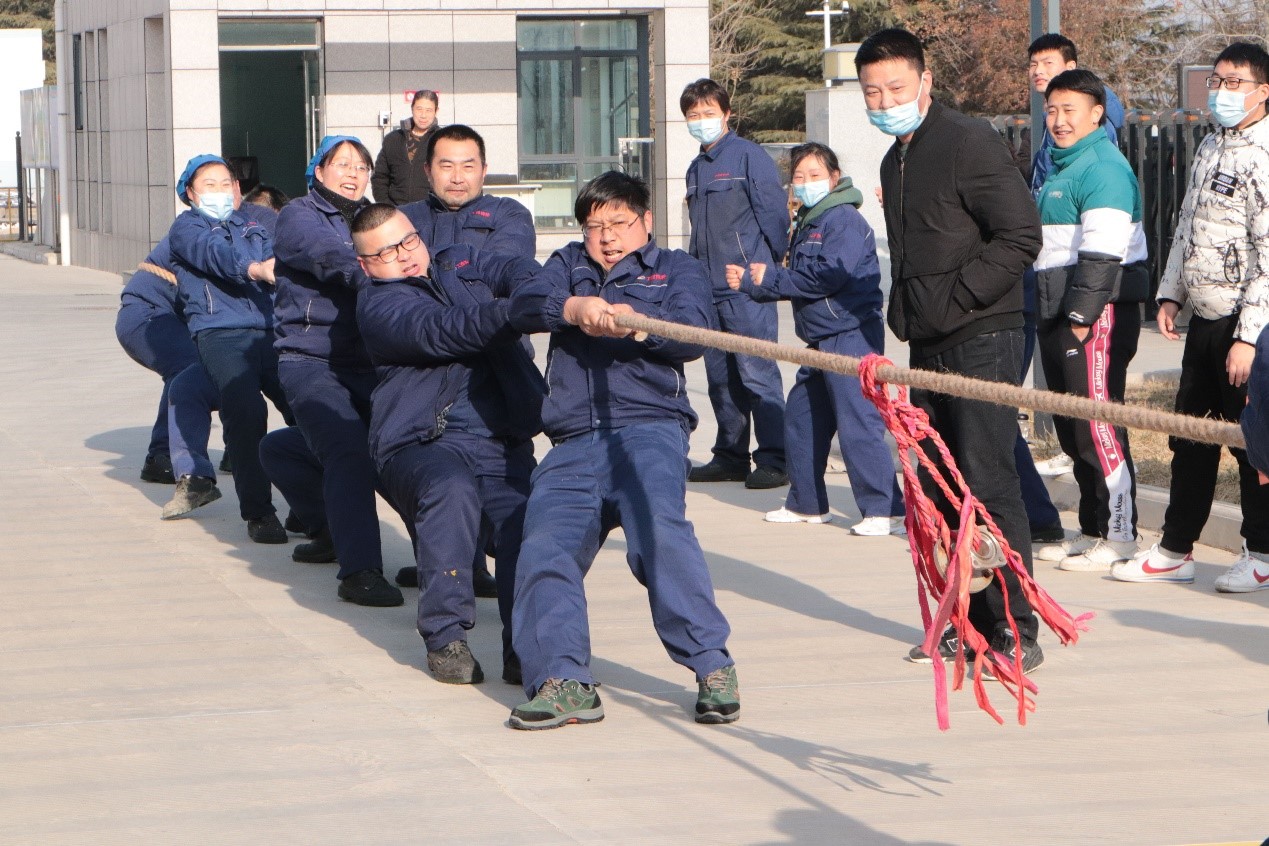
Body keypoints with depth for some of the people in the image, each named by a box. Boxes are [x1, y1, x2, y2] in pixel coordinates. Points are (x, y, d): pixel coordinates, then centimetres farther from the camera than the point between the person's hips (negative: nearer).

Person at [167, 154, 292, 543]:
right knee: (245, 411, -24)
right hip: (223, 333, -3)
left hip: (276, 331, 4)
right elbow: (214, 252, -9)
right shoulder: (187, 227, 13)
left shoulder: (261, 219, 28)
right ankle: (257, 512, -14)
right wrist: (255, 268, -28)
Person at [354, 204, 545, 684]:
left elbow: (515, 270, 4)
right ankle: (446, 638, -25)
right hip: (422, 443, -3)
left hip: (501, 442, 4)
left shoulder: (461, 264, 24)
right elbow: (441, 331, -13)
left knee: (526, 518, -25)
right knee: (451, 488, -34)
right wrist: (518, 314, -28)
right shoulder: (377, 306, 5)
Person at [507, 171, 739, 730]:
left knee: (659, 531, -29)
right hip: (572, 443, 4)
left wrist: (635, 320, -19)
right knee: (543, 552, -19)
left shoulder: (675, 269, 22)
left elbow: (694, 332, 1)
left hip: (648, 426, -3)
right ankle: (563, 682, -22)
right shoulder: (568, 265, 31)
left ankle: (712, 667, -25)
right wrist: (571, 307, -14)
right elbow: (523, 302, 8)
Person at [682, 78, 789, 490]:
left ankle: (773, 460, -7)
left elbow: (774, 213, -8)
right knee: (721, 379, 12)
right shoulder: (696, 169, 18)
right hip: (710, 290, 8)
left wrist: (768, 269, -5)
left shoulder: (749, 156, -6)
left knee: (756, 375, -9)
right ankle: (730, 456, 20)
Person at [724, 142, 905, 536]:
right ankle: (806, 504, 27)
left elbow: (829, 275, -21)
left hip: (851, 334, -10)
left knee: (857, 422, -15)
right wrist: (749, 283, 9)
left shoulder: (844, 220, -11)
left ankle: (885, 508, -16)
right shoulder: (806, 224, 19)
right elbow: (799, 279, 20)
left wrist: (770, 279, -12)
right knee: (801, 416, 15)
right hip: (822, 340, 10)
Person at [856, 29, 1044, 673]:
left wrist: (953, 298, -16)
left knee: (988, 486, -10)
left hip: (981, 341, -9)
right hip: (928, 347, 9)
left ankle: (1016, 633, -7)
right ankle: (972, 624, 16)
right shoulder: (896, 161, 18)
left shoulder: (969, 142, -9)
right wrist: (903, 313, 15)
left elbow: (1021, 237, -16)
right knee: (939, 490, 9)